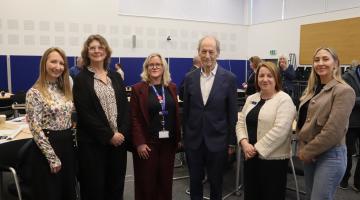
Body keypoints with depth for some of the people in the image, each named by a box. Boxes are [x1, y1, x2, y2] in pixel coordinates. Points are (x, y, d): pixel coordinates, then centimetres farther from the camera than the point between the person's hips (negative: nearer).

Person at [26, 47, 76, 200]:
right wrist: (52, 158, -16)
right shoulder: (35, 93, -13)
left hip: (67, 145, 7)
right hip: (48, 146, -6)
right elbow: (35, 129, -16)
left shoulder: (65, 89, 8)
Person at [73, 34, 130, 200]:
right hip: (93, 142, -4)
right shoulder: (81, 79, -3)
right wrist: (109, 136, -14)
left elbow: (125, 107, 6)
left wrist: (122, 133, -9)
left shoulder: (116, 77, 10)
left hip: (119, 139, 4)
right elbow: (85, 114, -10)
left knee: (116, 186, 12)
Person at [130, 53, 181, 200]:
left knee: (166, 179, 13)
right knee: (147, 181, 7)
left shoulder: (172, 87, 7)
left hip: (168, 141, 4)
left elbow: (176, 114, 10)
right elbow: (134, 118, -7)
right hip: (148, 142, -3)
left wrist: (178, 137, 7)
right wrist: (139, 142, -13)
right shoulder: (138, 89, -4)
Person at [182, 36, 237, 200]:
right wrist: (184, 137, 7)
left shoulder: (229, 78, -7)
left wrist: (232, 141, -2)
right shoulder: (190, 78, 1)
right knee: (195, 181, 15)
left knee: (216, 182, 14)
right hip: (194, 140, 2)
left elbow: (232, 113, -4)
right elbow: (186, 110, 6)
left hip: (217, 140, -2)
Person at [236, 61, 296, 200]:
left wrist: (257, 148, -17)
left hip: (273, 159, -6)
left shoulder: (284, 100, -10)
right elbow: (241, 122, 8)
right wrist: (244, 143, -10)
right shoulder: (251, 99, 10)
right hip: (251, 157, 6)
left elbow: (280, 130, -20)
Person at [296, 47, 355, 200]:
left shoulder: (343, 91, -13)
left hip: (330, 155, -7)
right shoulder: (312, 89, 10)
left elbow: (333, 131, -19)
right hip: (309, 154, 7)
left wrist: (307, 152, -13)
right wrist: (302, 149, 1)